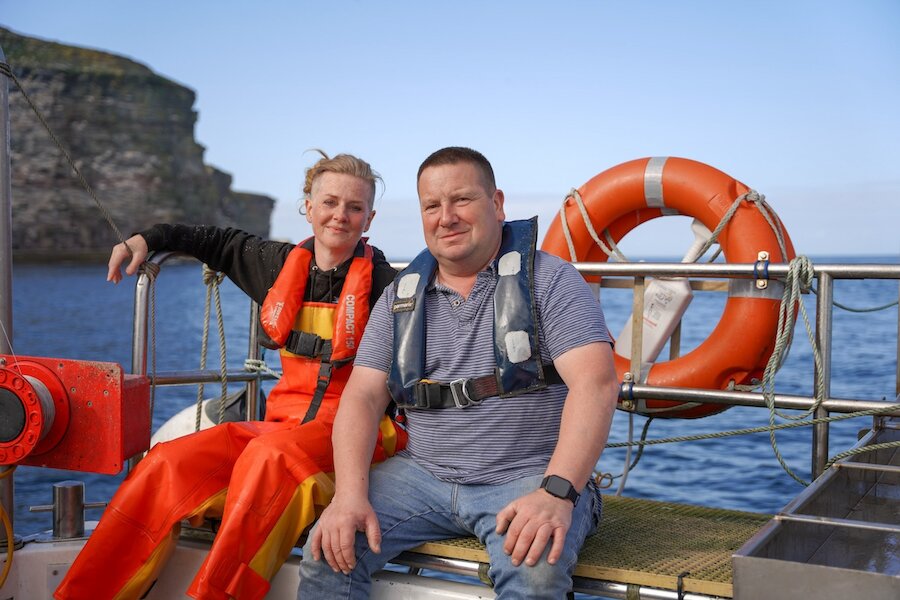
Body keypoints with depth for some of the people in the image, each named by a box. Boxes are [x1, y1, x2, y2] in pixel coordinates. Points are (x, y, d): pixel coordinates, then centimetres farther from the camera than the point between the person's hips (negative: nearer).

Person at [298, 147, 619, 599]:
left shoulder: (550, 281, -4)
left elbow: (596, 384, -16)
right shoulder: (401, 297, 11)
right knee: (331, 547, -15)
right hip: (423, 474, 4)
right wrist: (351, 494, -13)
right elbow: (362, 397, 5)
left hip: (530, 477, -4)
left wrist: (557, 492, -30)